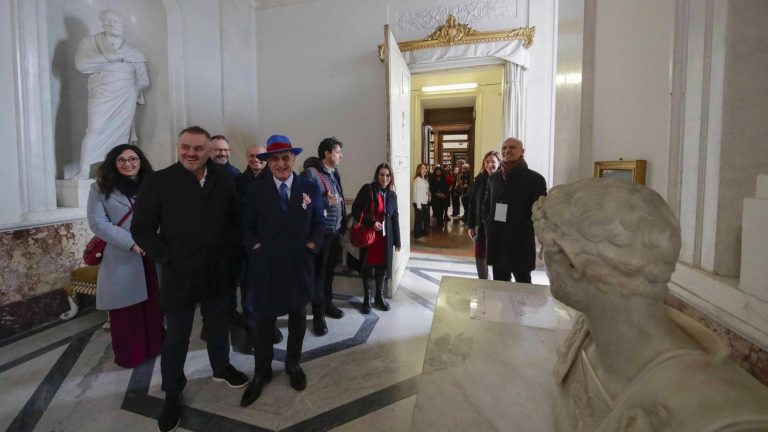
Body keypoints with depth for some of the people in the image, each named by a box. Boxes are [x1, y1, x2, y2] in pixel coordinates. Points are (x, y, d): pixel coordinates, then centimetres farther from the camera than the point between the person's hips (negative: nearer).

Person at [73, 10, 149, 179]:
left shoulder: (130, 51, 19)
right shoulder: (91, 42, 13)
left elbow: (144, 81, 21)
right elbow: (81, 64, -4)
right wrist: (111, 57, -7)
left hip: (126, 98, 2)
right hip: (102, 96, -2)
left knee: (121, 134, -4)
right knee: (95, 131, -16)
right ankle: (84, 173, -16)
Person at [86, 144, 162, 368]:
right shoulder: (101, 189, 2)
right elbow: (97, 223, -7)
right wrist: (131, 242, -16)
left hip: (153, 257, 2)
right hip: (121, 259, -2)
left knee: (154, 306, 10)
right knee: (126, 313, 5)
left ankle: (154, 347, 27)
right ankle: (129, 355, 23)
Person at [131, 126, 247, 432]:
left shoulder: (224, 182, 0)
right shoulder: (158, 182, -7)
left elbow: (236, 222, 5)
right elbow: (142, 229, -7)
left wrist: (233, 259, -2)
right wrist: (168, 259, -14)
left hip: (220, 273, 3)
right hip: (178, 275, -2)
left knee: (219, 326, 21)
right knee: (176, 337, 13)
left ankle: (221, 367, 46)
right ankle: (172, 394, 33)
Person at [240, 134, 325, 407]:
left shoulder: (311, 188, 1)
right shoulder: (256, 191, 0)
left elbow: (319, 223, 4)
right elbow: (248, 227, 3)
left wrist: (312, 244, -11)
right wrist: (256, 247, -11)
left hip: (300, 265, 1)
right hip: (266, 266, -1)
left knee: (298, 317, 16)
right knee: (263, 320, 9)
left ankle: (293, 364, 38)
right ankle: (261, 372, 30)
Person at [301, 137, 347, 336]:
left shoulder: (335, 174, 13)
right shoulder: (311, 173, -11)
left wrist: (343, 223, 8)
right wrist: (326, 201, -23)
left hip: (336, 231, 7)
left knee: (330, 269, 17)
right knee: (318, 271, 2)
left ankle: (327, 303, 33)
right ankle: (318, 313, 14)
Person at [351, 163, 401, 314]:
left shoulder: (392, 195, 7)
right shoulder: (367, 189, -6)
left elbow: (395, 218, 10)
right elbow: (355, 210, -9)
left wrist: (397, 240, 9)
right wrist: (371, 222, -19)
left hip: (385, 236, 4)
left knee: (382, 266, 11)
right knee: (368, 266, 6)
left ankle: (379, 297, 29)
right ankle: (367, 299, 22)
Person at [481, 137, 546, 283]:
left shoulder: (535, 179, -5)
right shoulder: (494, 177, 11)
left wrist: (524, 231, -13)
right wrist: (489, 226, 5)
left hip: (520, 243, -4)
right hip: (496, 242, 5)